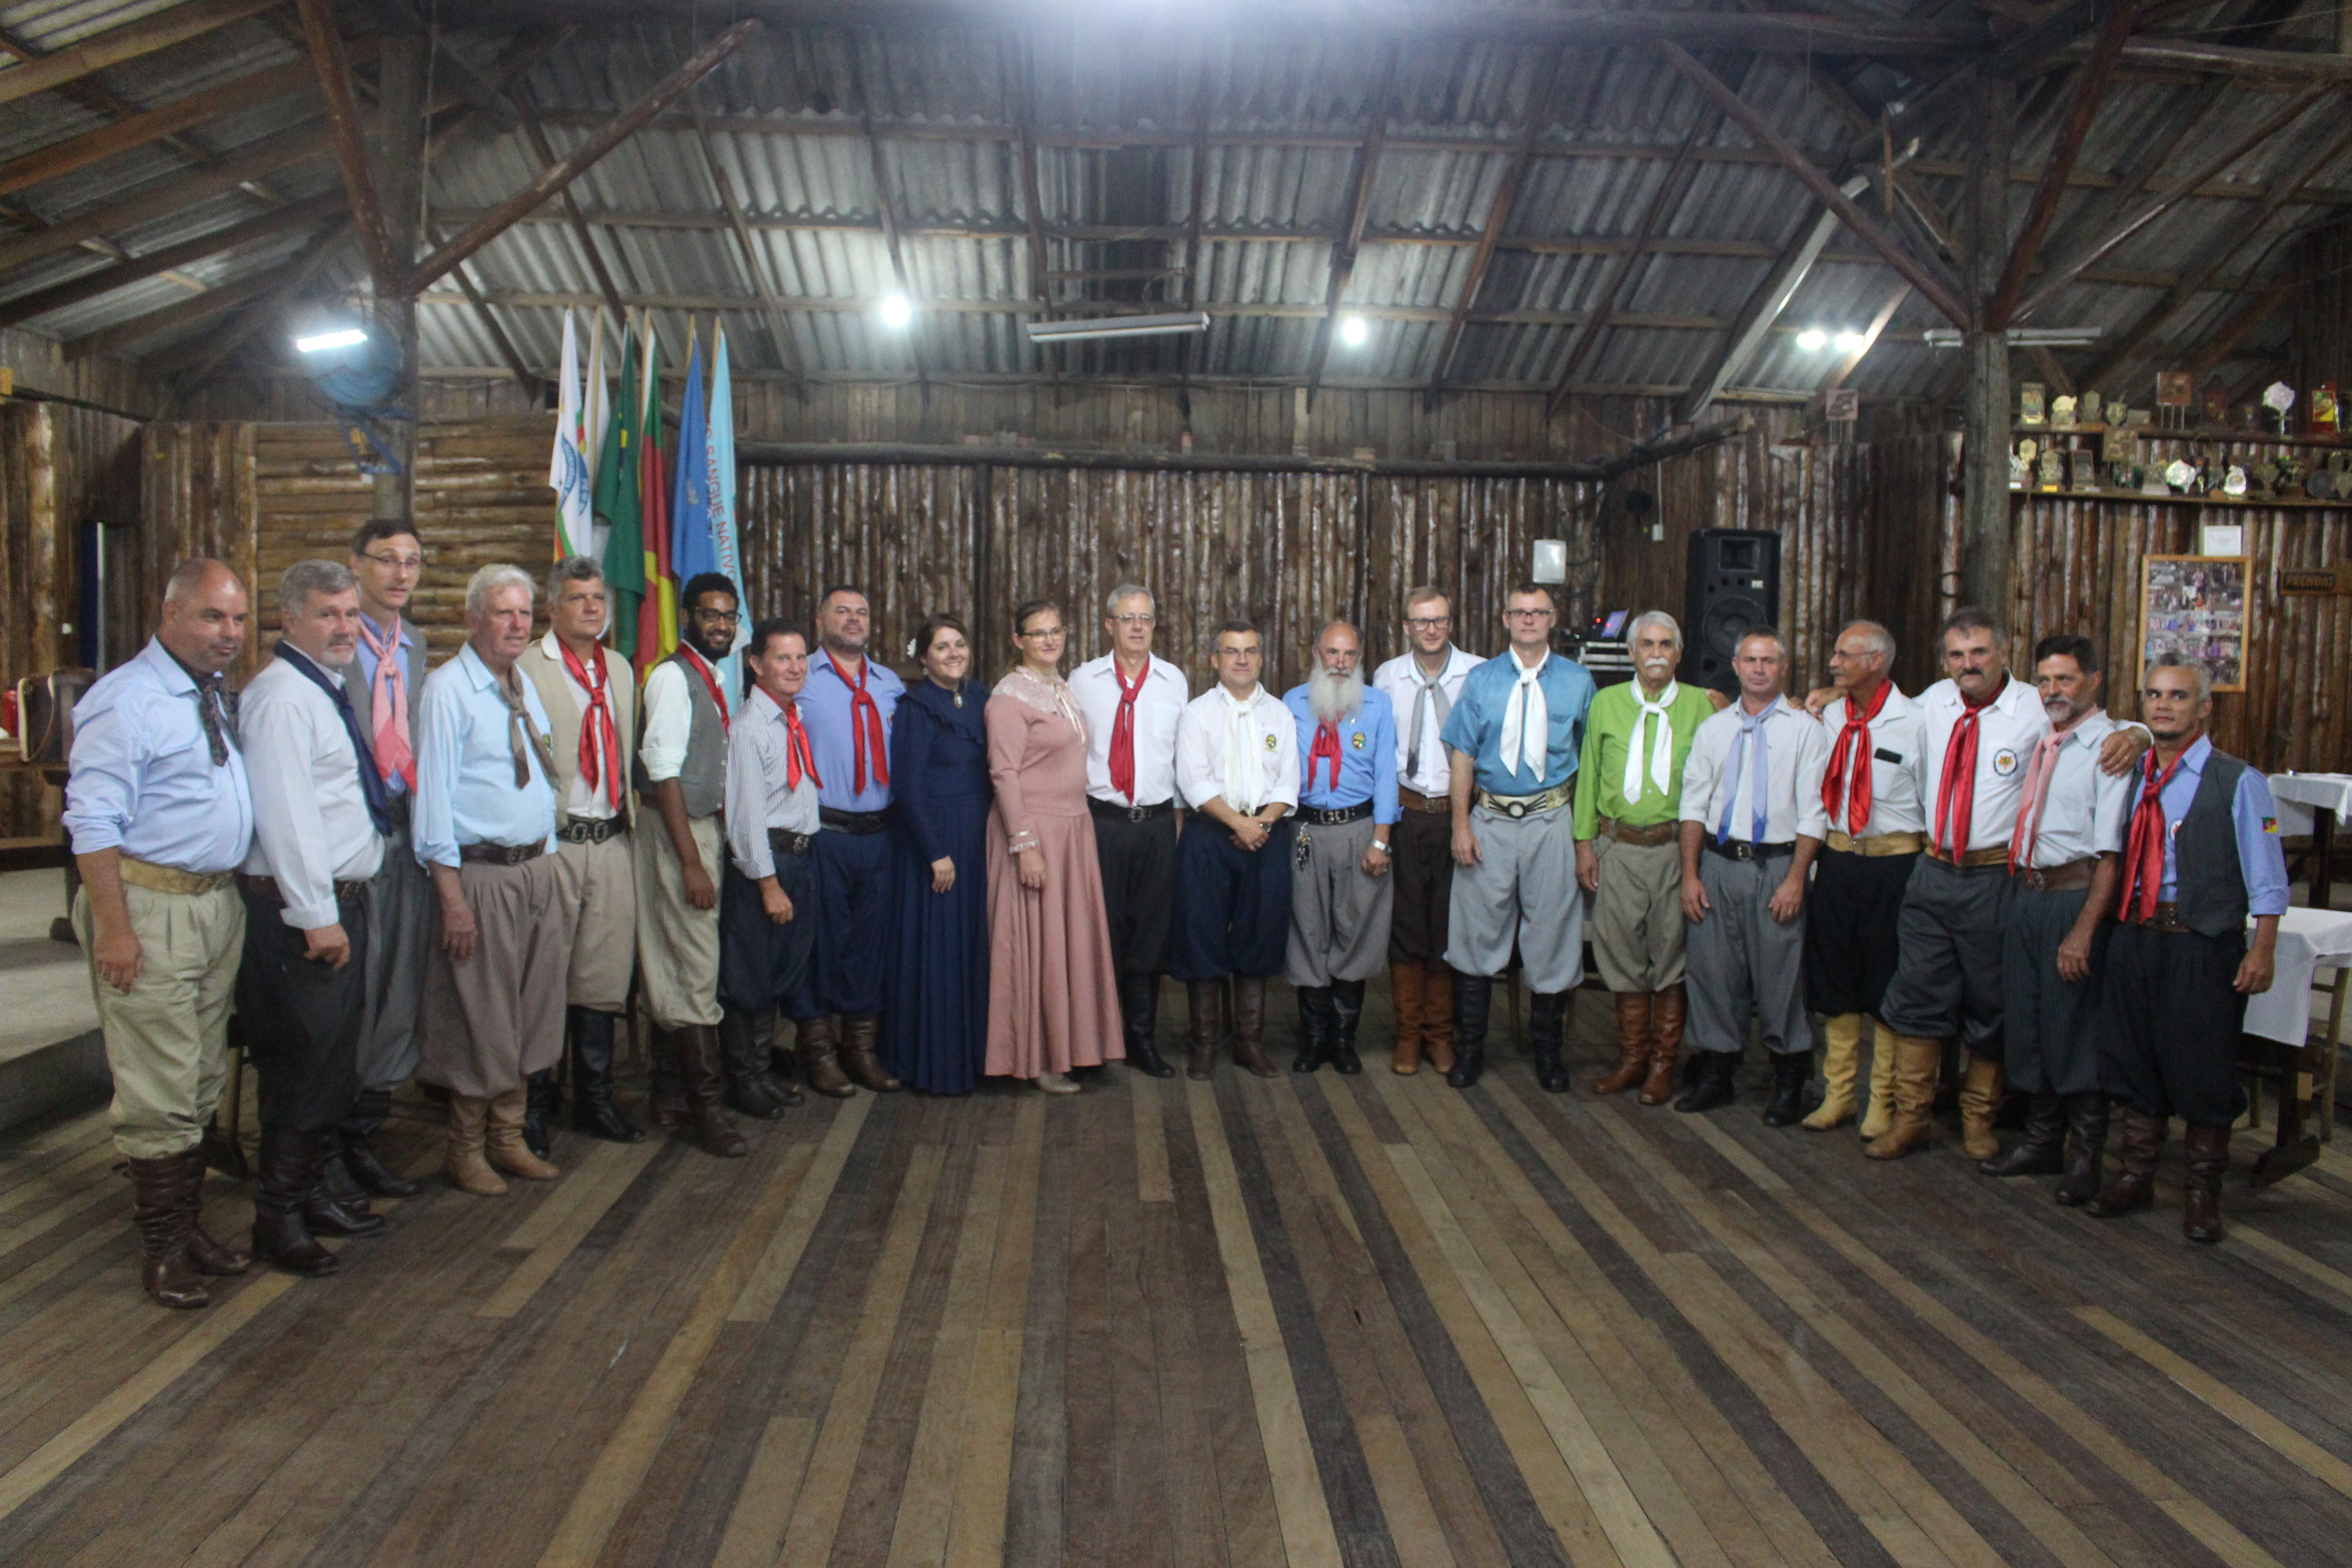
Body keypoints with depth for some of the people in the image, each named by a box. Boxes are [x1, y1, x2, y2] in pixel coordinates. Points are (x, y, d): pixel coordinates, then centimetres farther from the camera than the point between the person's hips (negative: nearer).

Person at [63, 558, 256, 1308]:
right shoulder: (127, 702, -13)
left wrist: (239, 891, 15)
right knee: (160, 1091, -1)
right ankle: (161, 1245, 13)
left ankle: (187, 1224, 28)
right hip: (149, 905, -8)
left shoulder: (220, 699, 13)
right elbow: (93, 822, -16)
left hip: (218, 902, 8)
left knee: (203, 1081, 16)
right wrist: (114, 928, -20)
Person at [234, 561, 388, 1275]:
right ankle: (278, 1217, 10)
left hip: (339, 899, 10)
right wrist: (316, 915, -21)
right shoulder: (282, 696, -15)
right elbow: (286, 814, -21)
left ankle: (312, 1193, 30)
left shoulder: (326, 692, 15)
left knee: (333, 1059, 17)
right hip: (300, 908, -10)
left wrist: (340, 907, 16)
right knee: (302, 1061, -3)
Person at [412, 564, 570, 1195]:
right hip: (482, 874, -7)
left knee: (530, 1010, 13)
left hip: (536, 868, 7)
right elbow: (433, 793, -14)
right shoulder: (447, 689, -11)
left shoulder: (526, 687, 12)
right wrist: (452, 896, -18)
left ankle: (508, 1138, 27)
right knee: (480, 1015, 2)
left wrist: (548, 864, 12)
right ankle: (466, 1150, 18)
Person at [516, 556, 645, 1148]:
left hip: (611, 840, 6)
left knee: (604, 974, 11)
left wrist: (629, 810, 12)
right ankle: (532, 1105, 14)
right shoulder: (525, 668, -5)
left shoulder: (621, 669, 16)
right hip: (554, 840, -6)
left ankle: (595, 1099, 23)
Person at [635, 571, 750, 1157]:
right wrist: (692, 862, -19)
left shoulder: (710, 679, 14)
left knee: (673, 968, 14)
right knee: (697, 970, -5)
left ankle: (671, 1096, 23)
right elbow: (664, 774, -17)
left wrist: (711, 846, 11)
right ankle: (707, 1104, 3)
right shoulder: (672, 676, -12)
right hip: (679, 833, -9)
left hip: (705, 828, 9)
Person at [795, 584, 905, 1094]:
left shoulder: (891, 685, 14)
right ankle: (817, 1047, 16)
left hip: (878, 833, 4)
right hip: (823, 831, -4)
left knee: (872, 936, 10)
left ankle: (861, 1044, 23)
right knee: (821, 936, 2)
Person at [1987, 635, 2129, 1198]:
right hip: (2026, 892, 8)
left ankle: (2087, 1155, 17)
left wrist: (2083, 930, -20)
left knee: (2073, 1025, 1)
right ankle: (2041, 1140, 30)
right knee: (2024, 1020, 14)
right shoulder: (2041, 742, 13)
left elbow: (2110, 851, -16)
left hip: (2074, 895, -8)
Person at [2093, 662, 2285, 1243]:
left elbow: (2266, 878, -6)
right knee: (2134, 1061, 13)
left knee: (2202, 1067, 5)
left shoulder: (2237, 782, -6)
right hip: (2133, 935, 5)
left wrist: (2262, 951, -11)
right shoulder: (2131, 775, 9)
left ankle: (2202, 1192, 22)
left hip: (2202, 941, -5)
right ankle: (2136, 1177, 28)